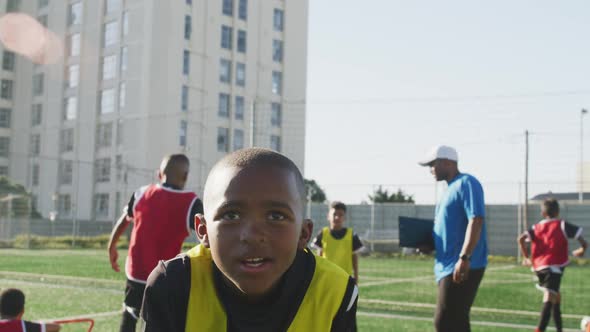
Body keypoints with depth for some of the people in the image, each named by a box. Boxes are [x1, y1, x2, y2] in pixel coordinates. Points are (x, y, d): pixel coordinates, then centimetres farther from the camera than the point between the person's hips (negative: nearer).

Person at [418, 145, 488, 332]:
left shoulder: (466, 183, -9)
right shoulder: (451, 188, 20)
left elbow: (476, 220, -20)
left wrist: (464, 258, -28)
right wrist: (431, 245, 10)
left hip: (462, 267, -10)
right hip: (448, 267, 10)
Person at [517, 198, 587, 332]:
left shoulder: (536, 227, 14)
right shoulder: (562, 225, 7)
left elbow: (521, 239, -3)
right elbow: (583, 242, 0)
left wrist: (526, 257, 7)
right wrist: (582, 250, 21)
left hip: (538, 267, 5)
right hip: (554, 266, -5)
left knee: (555, 295, 24)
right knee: (549, 297, -16)